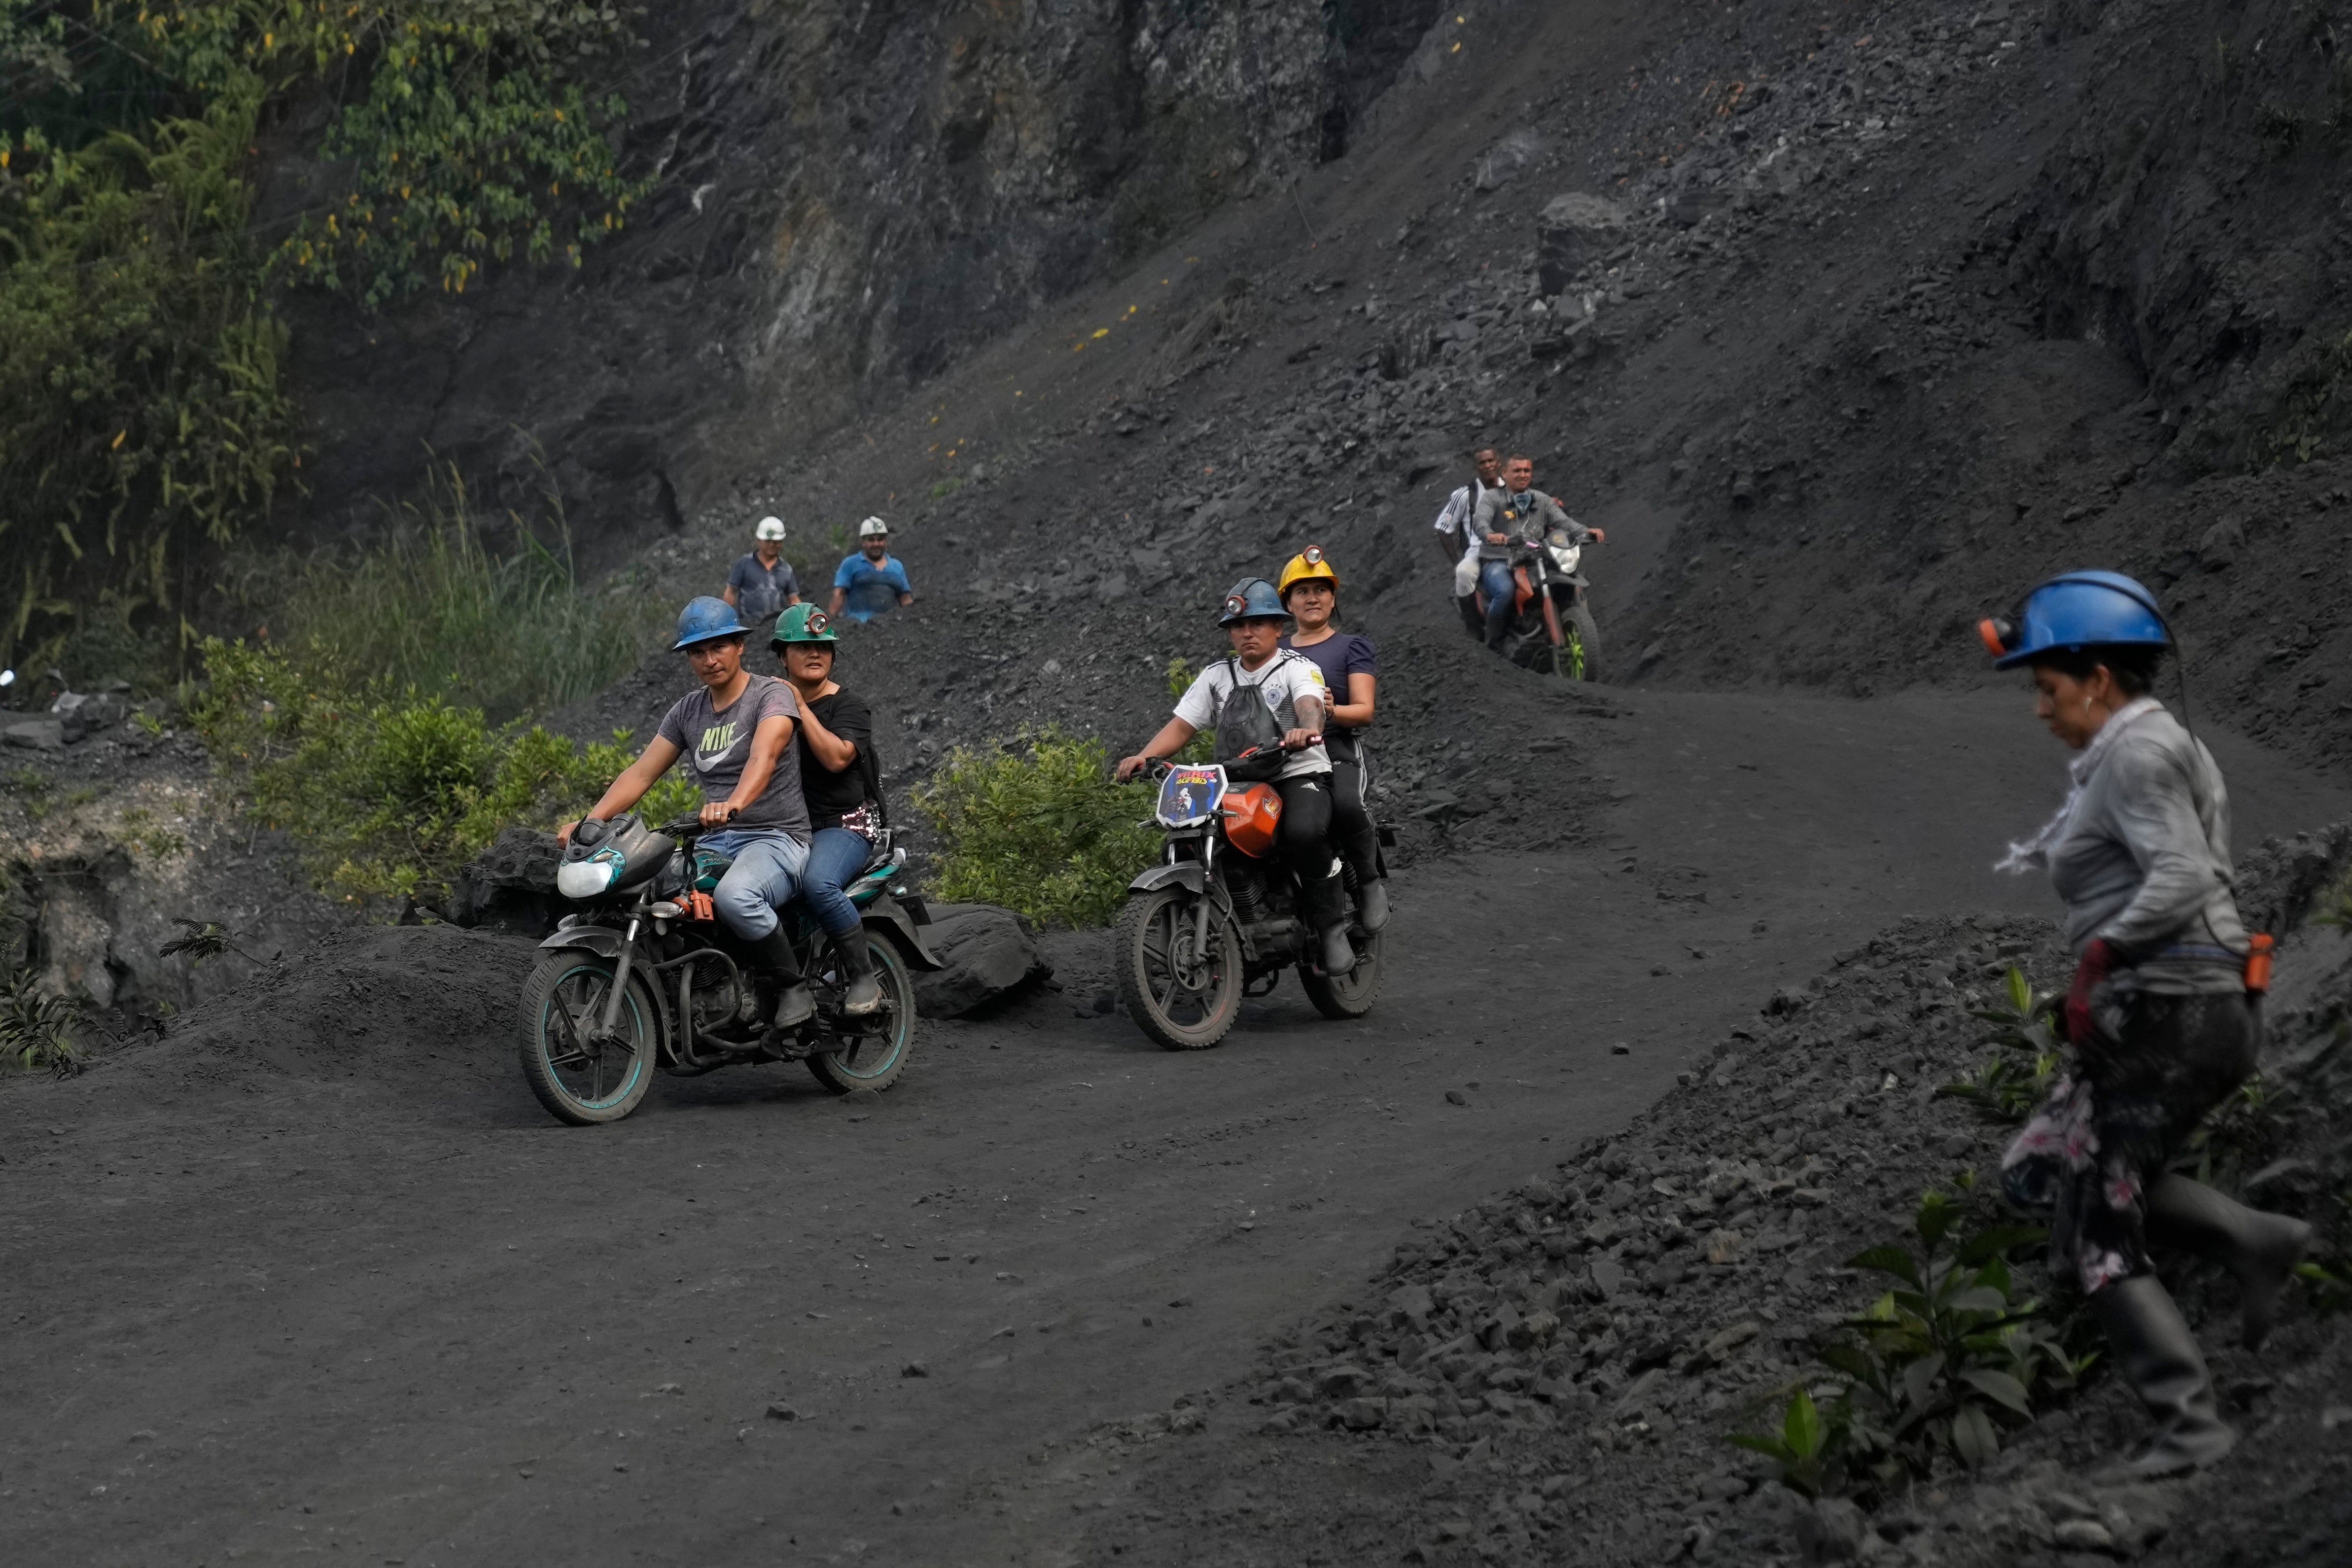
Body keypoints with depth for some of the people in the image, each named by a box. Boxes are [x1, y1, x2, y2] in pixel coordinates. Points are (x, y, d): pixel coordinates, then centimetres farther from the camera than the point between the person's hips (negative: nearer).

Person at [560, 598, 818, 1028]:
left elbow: (764, 755, -26)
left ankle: (793, 986, -16)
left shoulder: (771, 694, -6)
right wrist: (587, 822, -4)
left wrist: (734, 803, -46)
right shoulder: (687, 711, 15)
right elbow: (642, 772, 11)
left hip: (777, 838, -7)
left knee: (734, 896, -39)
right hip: (716, 842, 7)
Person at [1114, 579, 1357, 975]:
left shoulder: (1298, 668, 1)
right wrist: (1143, 757, -9)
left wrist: (1307, 729, -46)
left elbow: (1310, 704, -21)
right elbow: (1181, 725, 10)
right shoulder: (1216, 676, 17)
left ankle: (1333, 927, -19)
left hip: (1300, 776, -5)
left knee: (1303, 833, -36)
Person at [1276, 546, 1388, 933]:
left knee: (1346, 804, -38)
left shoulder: (1353, 647, 11)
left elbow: (1364, 709, -1)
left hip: (1341, 754, -3)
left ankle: (1370, 880, -14)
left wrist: (1331, 712, -23)